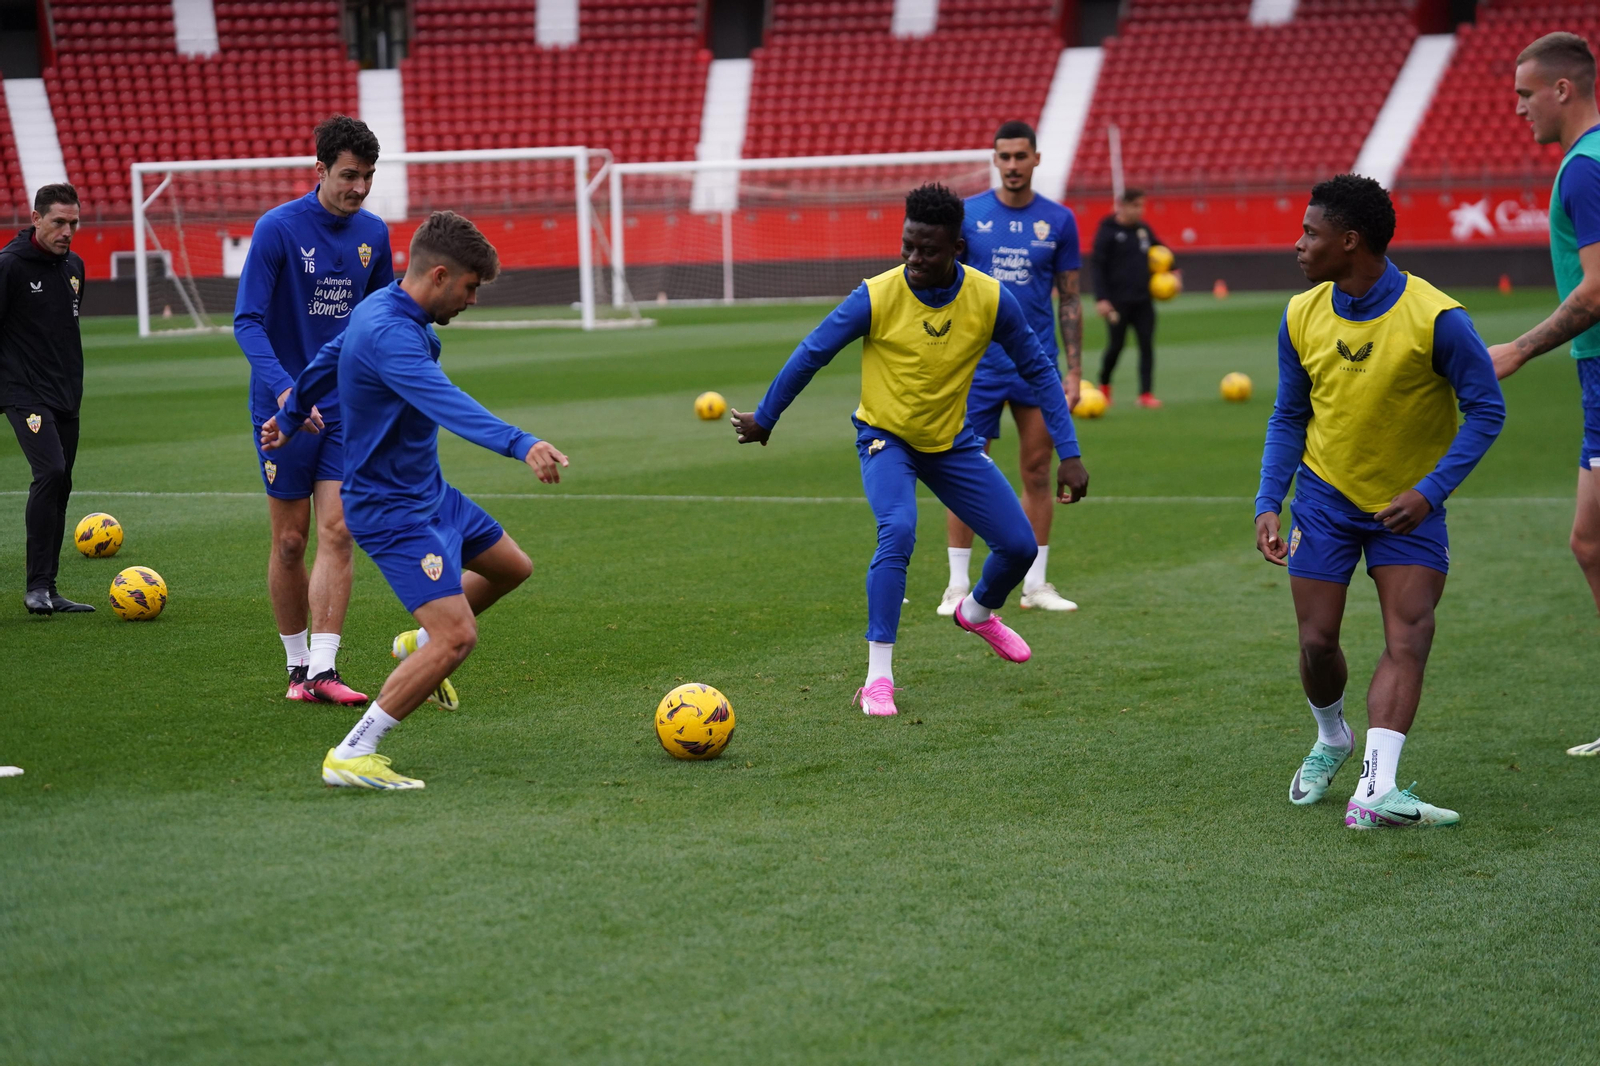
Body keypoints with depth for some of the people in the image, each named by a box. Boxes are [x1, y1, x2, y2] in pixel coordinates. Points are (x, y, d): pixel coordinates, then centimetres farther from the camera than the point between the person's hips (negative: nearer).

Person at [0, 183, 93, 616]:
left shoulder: (74, 266, 11)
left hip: (65, 398, 8)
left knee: (60, 486, 8)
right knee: (50, 472, -22)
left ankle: (49, 591, 15)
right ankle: (37, 585, -16)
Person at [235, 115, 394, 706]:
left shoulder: (373, 233, 4)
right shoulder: (278, 228, -11)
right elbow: (247, 320, -15)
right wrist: (283, 387, -28)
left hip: (346, 407, 3)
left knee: (336, 534, -7)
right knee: (290, 541, 4)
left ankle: (322, 669, -7)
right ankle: (297, 666, 17)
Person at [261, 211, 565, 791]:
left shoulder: (382, 309, 5)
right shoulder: (389, 332, -28)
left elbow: (327, 360, 23)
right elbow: (445, 403, -44)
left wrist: (291, 415, 42)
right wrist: (520, 444, -56)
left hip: (428, 490, 11)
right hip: (392, 508, -11)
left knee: (511, 567, 23)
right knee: (457, 637, -18)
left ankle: (420, 646, 43)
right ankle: (351, 757, -12)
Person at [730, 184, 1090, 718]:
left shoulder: (991, 299, -17)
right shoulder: (875, 297, -24)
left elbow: (1039, 370, -5)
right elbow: (811, 354, -10)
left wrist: (1069, 453, -9)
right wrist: (764, 419, 0)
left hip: (951, 442, 4)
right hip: (885, 438, -4)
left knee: (1019, 545, 2)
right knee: (898, 531, -30)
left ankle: (978, 612, 38)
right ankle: (878, 677, -25)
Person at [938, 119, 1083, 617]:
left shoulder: (1059, 220, 3)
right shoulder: (966, 215, 0)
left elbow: (1070, 300, 7)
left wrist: (1074, 371, 2)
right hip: (977, 365, -1)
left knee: (1037, 473, 4)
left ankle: (1035, 584, 13)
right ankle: (959, 585, 7)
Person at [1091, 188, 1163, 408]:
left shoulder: (1144, 229, 8)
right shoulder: (1108, 232, -8)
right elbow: (1099, 267, -10)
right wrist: (1101, 299, -17)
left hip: (1143, 299, 5)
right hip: (1118, 301, -5)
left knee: (1147, 345, -3)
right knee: (1116, 346, 0)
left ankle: (1146, 394, -3)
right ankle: (1104, 385, 26)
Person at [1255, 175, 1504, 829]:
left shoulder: (1437, 319, -20)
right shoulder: (1302, 317, -5)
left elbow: (1486, 411, -12)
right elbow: (1289, 417, 7)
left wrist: (1430, 491, -20)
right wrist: (1268, 502, -4)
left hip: (1409, 505, -3)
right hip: (1325, 497, 3)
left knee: (1408, 638, -16)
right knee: (1317, 641, 2)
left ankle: (1374, 792, -22)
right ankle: (1331, 739, 33)